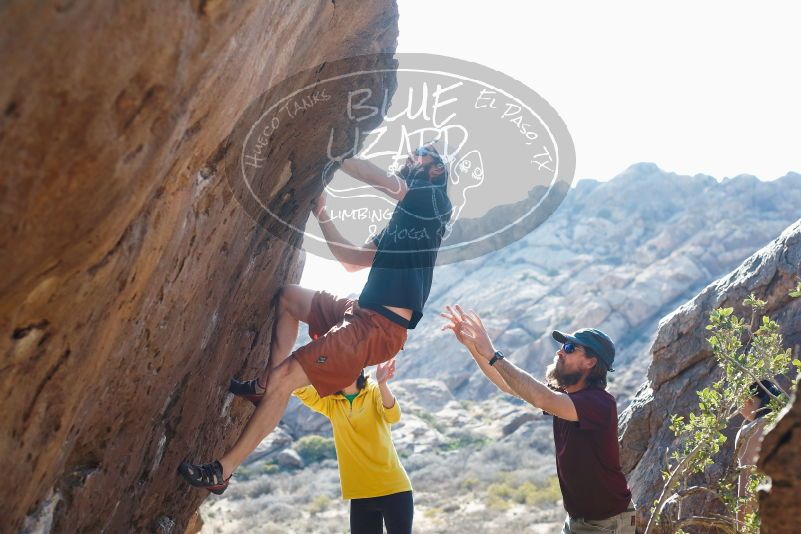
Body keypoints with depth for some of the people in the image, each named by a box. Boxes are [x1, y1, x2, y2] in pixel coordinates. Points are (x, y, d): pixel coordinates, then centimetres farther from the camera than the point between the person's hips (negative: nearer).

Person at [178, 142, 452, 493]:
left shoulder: (432, 200, -4)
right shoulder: (402, 220, 23)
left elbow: (377, 177, -16)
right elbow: (353, 260, 25)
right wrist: (323, 216, 20)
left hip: (378, 328, -10)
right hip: (361, 313, 10)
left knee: (285, 378, -14)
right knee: (288, 296, 22)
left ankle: (221, 471, -6)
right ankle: (264, 385, 11)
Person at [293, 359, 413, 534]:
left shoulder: (374, 391, -1)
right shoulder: (330, 401, 7)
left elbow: (393, 416, -21)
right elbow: (300, 389, -9)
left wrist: (382, 383, -38)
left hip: (393, 489, -3)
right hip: (360, 494, 3)